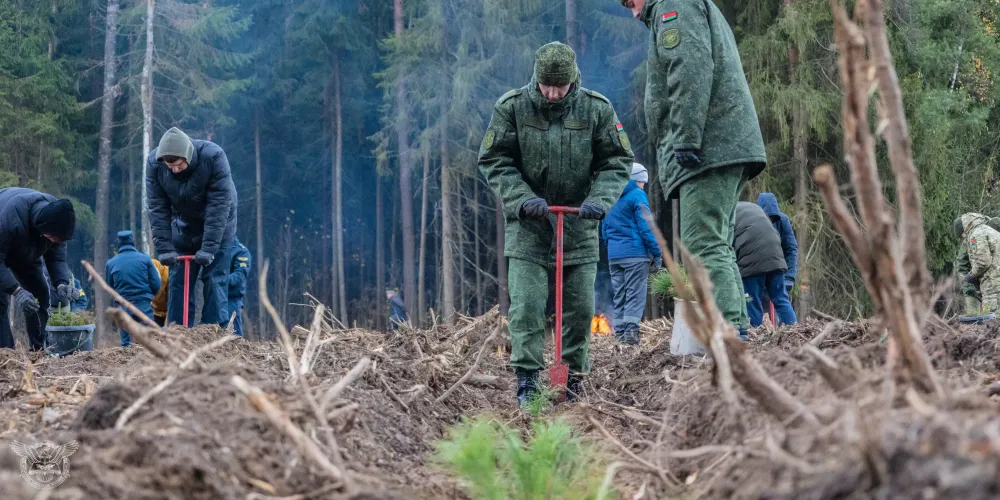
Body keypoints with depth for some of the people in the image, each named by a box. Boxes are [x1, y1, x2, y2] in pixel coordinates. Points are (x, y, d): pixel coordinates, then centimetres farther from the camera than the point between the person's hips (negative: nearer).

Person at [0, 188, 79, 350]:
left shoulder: (56, 218, -25)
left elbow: (56, 257, -17)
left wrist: (61, 284, -35)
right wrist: (16, 290, -50)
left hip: (25, 253, 6)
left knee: (41, 295, -1)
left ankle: (39, 349, 5)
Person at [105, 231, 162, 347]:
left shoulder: (111, 263, 0)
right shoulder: (145, 259, -3)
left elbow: (109, 287, 11)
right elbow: (156, 284, -1)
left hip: (124, 308, 1)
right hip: (144, 306, -1)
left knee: (126, 344, 8)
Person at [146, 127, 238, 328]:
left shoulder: (214, 157, -30)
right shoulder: (154, 162, -20)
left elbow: (218, 206, -30)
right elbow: (157, 208, -16)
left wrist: (208, 248, -32)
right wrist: (164, 248, -22)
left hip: (217, 227, -3)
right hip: (183, 227, 3)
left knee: (214, 280, -8)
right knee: (178, 281, 2)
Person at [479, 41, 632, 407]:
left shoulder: (597, 109, -5)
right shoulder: (512, 107, -8)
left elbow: (616, 162, 1)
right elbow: (494, 161, -4)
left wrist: (599, 199, -16)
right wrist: (522, 199, -17)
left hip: (578, 221, 2)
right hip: (527, 223, -1)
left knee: (580, 304, 4)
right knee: (526, 302, -10)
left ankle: (574, 376, 18)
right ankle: (527, 381, -7)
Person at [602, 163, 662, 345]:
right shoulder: (638, 195, -5)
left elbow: (605, 228, 20)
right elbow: (645, 226, -11)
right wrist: (657, 253, -9)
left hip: (614, 255, 6)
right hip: (635, 253, -6)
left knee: (619, 296, 9)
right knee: (635, 295, -6)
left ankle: (619, 333, 7)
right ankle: (631, 331, -15)